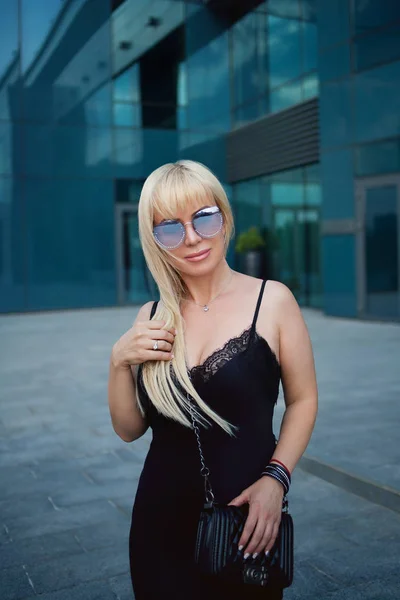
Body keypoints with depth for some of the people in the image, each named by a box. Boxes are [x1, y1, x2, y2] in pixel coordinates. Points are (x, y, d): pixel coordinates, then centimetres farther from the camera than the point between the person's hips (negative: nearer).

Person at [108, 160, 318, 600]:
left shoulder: (272, 300, -10)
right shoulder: (151, 318, 0)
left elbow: (302, 400, -3)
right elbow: (129, 429, 4)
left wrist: (275, 477, -15)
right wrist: (119, 361, -11)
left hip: (247, 522, -2)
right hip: (162, 523, 3)